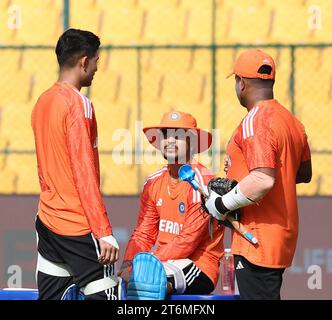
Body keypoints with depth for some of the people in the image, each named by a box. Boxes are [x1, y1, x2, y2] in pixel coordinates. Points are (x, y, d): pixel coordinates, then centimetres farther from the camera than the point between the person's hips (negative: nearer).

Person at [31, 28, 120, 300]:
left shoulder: (43, 101, 11)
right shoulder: (78, 105, -14)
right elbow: (84, 174, -19)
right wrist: (104, 232, -19)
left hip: (47, 220, 9)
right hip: (78, 226, -9)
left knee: (50, 294, 11)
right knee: (102, 294, -9)